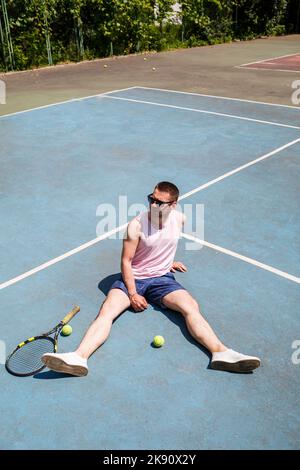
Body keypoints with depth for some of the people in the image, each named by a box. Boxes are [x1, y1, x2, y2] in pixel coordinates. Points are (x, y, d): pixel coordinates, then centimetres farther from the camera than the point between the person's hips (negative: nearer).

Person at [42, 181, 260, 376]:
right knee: (107, 311, -27)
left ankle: (221, 353, -32)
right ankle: (79, 357, -43)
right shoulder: (137, 225, -14)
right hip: (133, 278, -2)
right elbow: (126, 261, -10)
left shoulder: (180, 219, -1)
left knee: (191, 307, -23)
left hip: (162, 278, 3)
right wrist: (132, 294, -15)